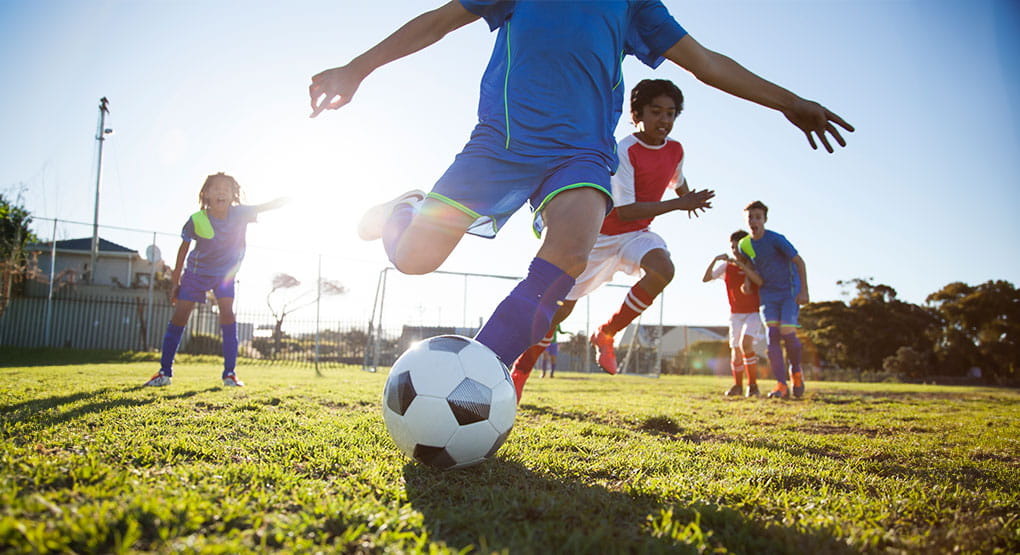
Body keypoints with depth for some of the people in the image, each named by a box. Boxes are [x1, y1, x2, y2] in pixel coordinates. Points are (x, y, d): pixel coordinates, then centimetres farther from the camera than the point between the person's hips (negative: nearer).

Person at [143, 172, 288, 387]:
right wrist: (176, 282, -2)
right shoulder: (196, 220, -21)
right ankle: (165, 372, 11)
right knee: (179, 315, -2)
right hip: (197, 271, -1)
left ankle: (230, 373, -8)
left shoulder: (239, 214, -20)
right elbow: (184, 247, -8)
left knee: (227, 313, -14)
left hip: (225, 273, 1)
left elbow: (266, 206, -25)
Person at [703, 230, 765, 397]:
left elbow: (760, 282, -22)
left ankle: (753, 384, -11)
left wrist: (741, 264, -28)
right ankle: (737, 385, 22)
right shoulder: (726, 266, 2)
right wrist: (715, 260, -21)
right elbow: (706, 278, -7)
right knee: (736, 351, 3)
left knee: (745, 344, -22)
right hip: (736, 314, 3)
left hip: (754, 313, -3)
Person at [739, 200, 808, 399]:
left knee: (787, 333, -15)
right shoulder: (745, 245, 2)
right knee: (772, 334, -11)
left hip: (789, 291, -4)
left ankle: (796, 371, 15)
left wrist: (804, 291, -17)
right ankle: (781, 386, -12)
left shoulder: (776, 239, -16)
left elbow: (799, 262, -12)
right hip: (768, 293, 4)